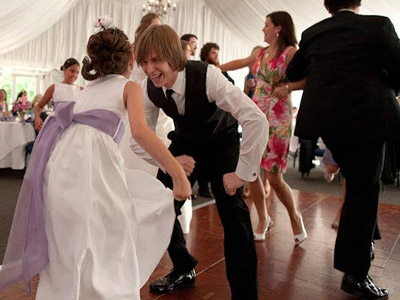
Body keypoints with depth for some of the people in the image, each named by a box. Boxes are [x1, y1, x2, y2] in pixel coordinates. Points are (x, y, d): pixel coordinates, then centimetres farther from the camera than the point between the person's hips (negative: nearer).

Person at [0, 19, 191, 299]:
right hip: (89, 163, -6)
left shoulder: (88, 89, 30)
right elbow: (140, 131, -8)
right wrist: (179, 173, -9)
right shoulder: (129, 86, 11)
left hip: (61, 161, 7)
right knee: (106, 254, 4)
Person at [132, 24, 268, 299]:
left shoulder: (207, 76, -34)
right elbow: (139, 139, -10)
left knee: (233, 212, -19)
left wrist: (242, 173, -35)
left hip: (222, 141, -4)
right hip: (185, 142, 5)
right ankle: (184, 269, 28)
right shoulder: (149, 89, -19)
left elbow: (257, 120, -41)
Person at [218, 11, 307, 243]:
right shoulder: (261, 53, 14)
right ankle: (263, 219, 19)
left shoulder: (290, 52, -5)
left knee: (274, 176, -8)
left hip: (277, 118, -6)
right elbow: (239, 63, 28)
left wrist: (287, 87, -26)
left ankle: (295, 217, 20)